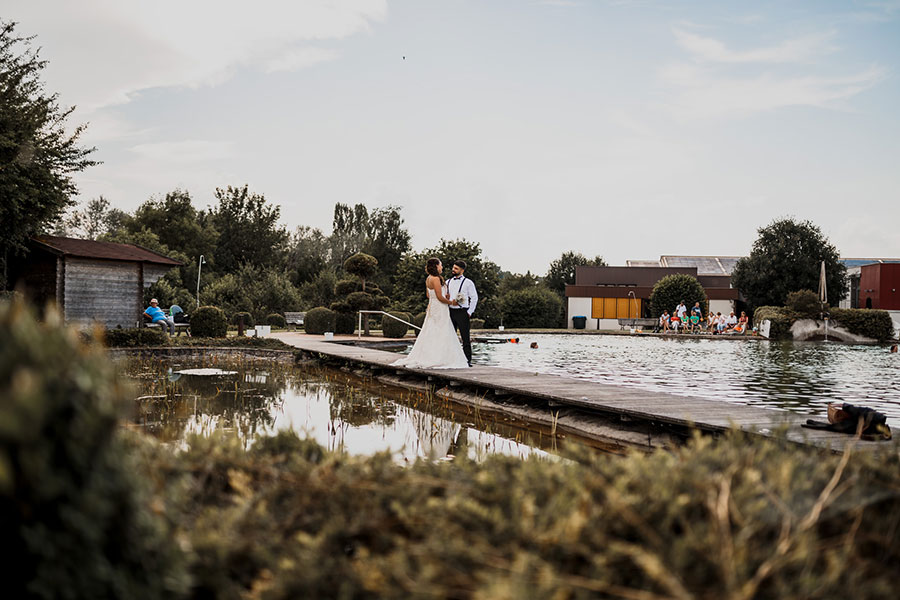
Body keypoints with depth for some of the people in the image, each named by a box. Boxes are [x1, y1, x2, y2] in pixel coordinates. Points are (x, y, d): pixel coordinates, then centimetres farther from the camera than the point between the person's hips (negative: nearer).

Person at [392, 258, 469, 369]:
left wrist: (445, 296, 13)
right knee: (439, 335, -5)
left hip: (432, 307, 9)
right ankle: (437, 359, -4)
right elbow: (440, 297, -18)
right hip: (439, 309, -9)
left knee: (430, 335, 10)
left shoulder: (428, 279, 12)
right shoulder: (436, 279, -16)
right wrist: (450, 302, -2)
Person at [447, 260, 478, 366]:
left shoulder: (468, 282, 0)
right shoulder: (448, 282, 14)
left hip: (462, 312, -5)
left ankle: (468, 360, -1)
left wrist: (469, 312, -7)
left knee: (465, 338, -3)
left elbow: (474, 298, -1)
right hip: (450, 312, 5)